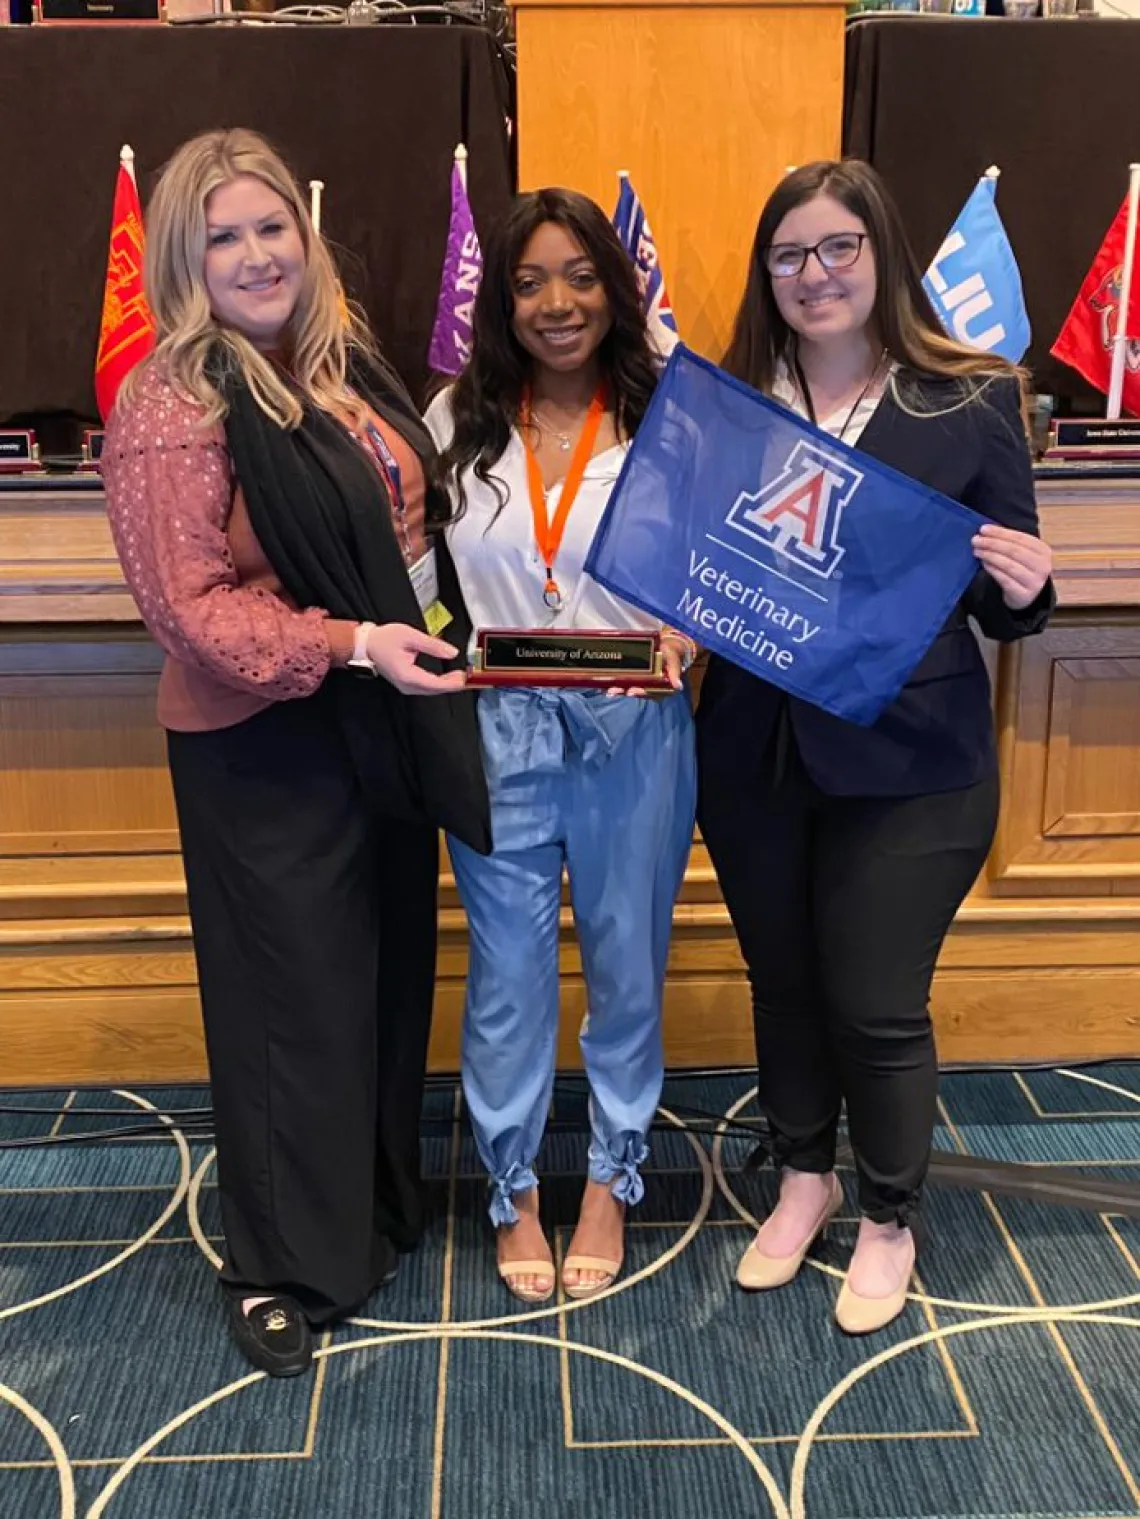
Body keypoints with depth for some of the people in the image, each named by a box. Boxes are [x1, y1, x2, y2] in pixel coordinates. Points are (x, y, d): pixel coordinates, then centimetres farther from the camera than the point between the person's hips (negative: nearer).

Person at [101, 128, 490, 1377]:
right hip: (266, 747, -7)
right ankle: (285, 1265, 25)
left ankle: (381, 1205, 40)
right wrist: (352, 644, -28)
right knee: (293, 1000, 4)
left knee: (393, 973, 18)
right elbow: (191, 608, -21)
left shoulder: (343, 358, 8)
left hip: (386, 722, 8)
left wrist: (444, 621, 8)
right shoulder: (171, 409, -16)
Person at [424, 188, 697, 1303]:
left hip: (632, 733, -1)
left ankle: (611, 1180, 35)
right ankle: (513, 1189, 32)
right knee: (507, 970, 11)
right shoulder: (459, 419, 2)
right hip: (495, 733, 1)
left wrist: (680, 638, -19)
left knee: (625, 960, 13)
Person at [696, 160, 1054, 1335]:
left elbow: (1004, 595, -1)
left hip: (908, 763, -3)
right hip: (752, 754, 3)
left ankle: (888, 1222, 33)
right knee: (781, 979, 18)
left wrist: (1023, 591, -22)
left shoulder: (971, 401, -5)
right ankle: (803, 1179, 43)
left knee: (877, 1006, 5)